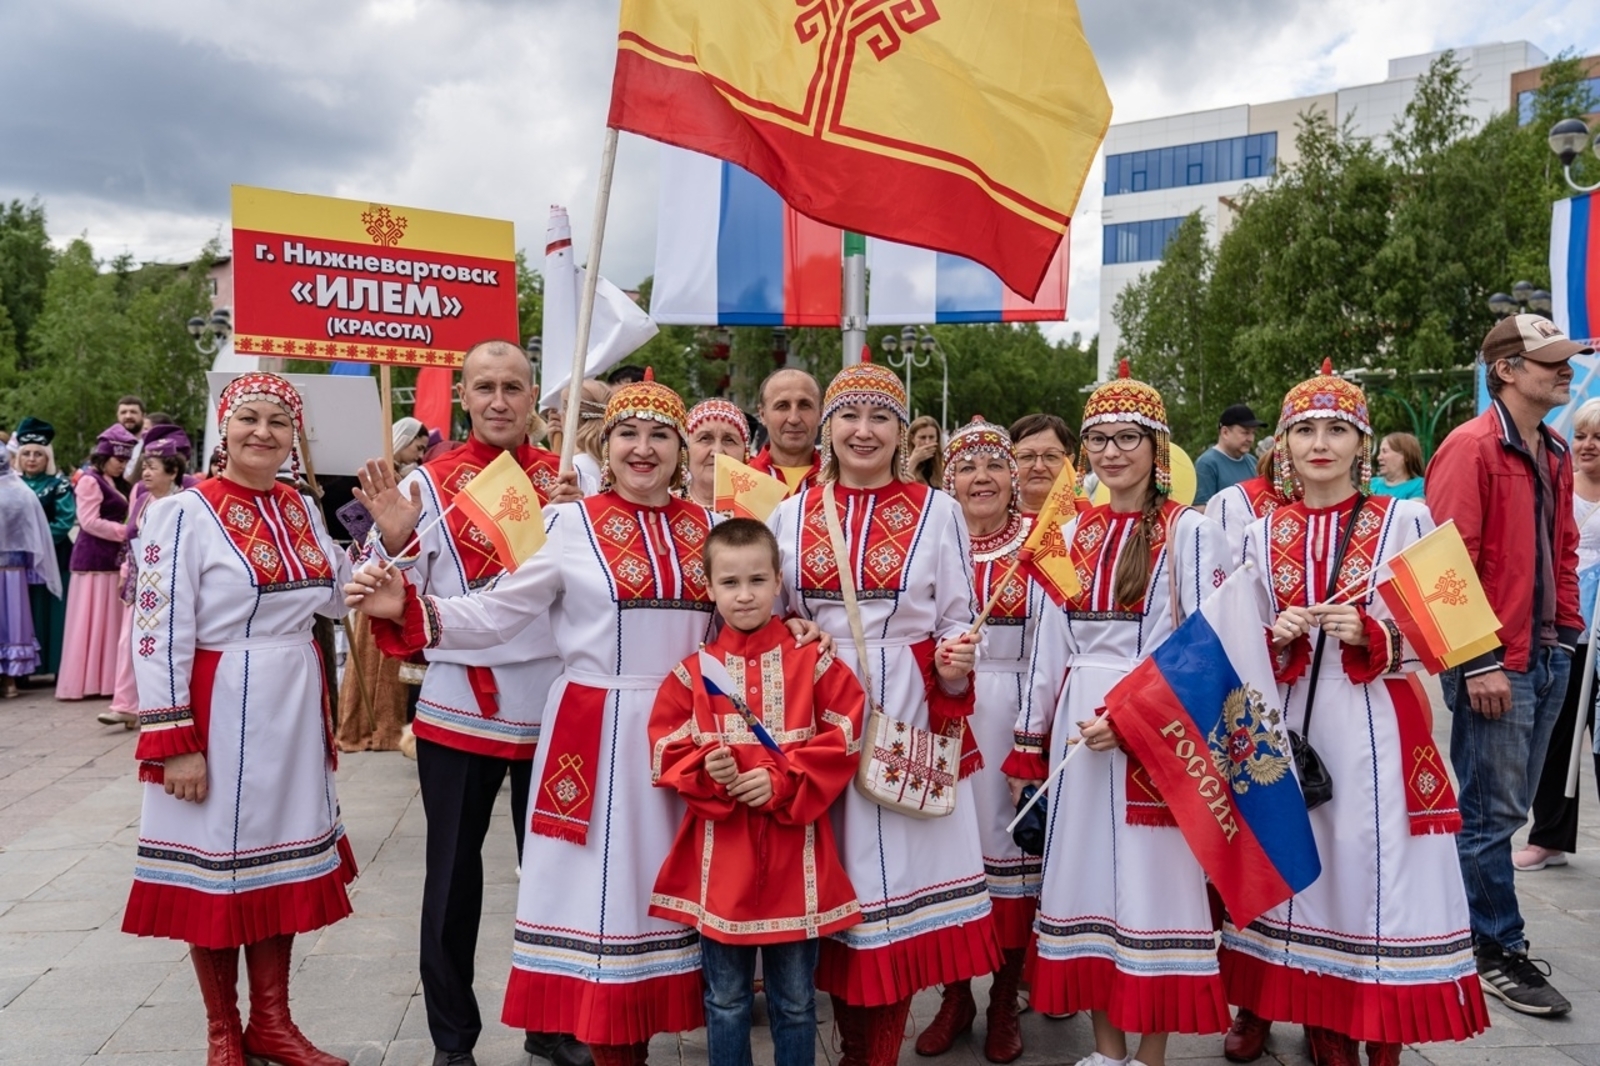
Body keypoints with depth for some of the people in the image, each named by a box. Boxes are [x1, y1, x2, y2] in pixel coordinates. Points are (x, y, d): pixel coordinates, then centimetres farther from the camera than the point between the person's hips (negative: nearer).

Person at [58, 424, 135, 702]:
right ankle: (85, 681, 1)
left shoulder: (113, 483, 18)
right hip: (94, 559, -8)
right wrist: (125, 532, -13)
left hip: (111, 559, 8)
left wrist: (127, 533, 3)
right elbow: (89, 522, -15)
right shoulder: (90, 480, -8)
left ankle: (104, 679, 13)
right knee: (91, 622, -4)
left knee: (108, 622, 9)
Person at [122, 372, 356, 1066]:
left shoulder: (301, 510, 7)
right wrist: (175, 740, -17)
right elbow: (159, 635, -14)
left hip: (293, 706, 6)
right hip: (219, 709, -6)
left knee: (281, 858, 13)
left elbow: (337, 599, 13)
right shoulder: (184, 513, -11)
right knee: (216, 861, 7)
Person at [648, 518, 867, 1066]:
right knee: (725, 1000, 16)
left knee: (795, 1000, 14)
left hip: (795, 855, -1)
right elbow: (666, 749, 1)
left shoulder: (812, 662, -2)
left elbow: (843, 741, -6)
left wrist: (783, 782, -17)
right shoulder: (692, 672, 1)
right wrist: (704, 769, -18)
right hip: (720, 855, 1)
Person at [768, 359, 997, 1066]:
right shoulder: (791, 514, 7)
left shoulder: (938, 512, 3)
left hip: (909, 711, -1)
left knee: (899, 867, 1)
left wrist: (953, 667, -15)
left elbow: (958, 620, 4)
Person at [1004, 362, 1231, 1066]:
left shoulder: (1188, 532, -5)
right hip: (1077, 725, 5)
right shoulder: (1073, 534, 11)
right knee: (1088, 876, 10)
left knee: (1152, 878, 1)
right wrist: (1032, 747, 11)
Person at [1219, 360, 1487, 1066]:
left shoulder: (1404, 520, 0)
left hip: (1375, 724, -2)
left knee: (1373, 867, -1)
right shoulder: (1262, 535, 8)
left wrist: (1371, 635, -18)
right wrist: (1274, 638, -9)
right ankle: (1266, 1004, 25)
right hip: (1286, 718, 3)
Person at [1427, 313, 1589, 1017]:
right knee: (1492, 813, 1)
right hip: (1493, 664, -8)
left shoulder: (1555, 454, 14)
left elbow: (1562, 553, 21)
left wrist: (1566, 633, 13)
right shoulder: (1471, 448, -12)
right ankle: (1495, 952, 14)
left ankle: (1475, 927, 28)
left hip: (1546, 657, 8)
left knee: (1506, 807, 15)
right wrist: (1479, 663, -18)